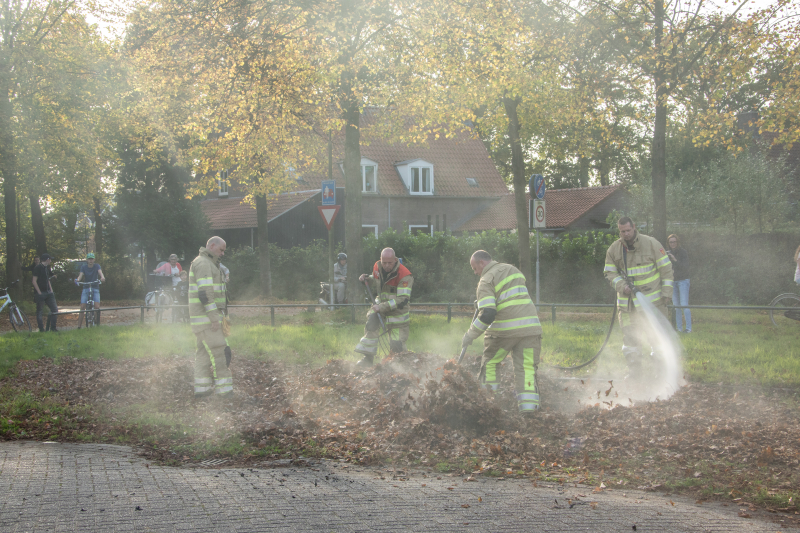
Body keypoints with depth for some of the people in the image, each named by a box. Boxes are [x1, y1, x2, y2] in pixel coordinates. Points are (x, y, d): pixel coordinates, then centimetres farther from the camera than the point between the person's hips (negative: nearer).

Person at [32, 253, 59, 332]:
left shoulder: (46, 268, 15)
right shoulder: (38, 268, -10)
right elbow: (34, 281, -14)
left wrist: (51, 290, 13)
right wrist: (39, 292, -16)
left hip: (48, 293, 8)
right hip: (41, 293, -8)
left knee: (54, 309, 2)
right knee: (39, 312, 0)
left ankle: (52, 327, 8)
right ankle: (42, 330, 2)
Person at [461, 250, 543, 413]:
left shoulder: (486, 281, -4)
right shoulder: (512, 269, 18)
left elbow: (487, 315, -15)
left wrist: (470, 335, -6)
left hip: (506, 329, -5)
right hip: (531, 326, 5)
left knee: (489, 363, 14)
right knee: (527, 368, 2)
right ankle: (529, 408, -8)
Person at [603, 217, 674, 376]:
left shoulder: (651, 244, -4)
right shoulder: (613, 249, 4)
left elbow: (666, 269, -1)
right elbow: (610, 272, 8)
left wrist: (666, 293, -5)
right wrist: (622, 286, -11)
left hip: (652, 300, -3)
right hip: (627, 302, 3)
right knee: (630, 336, 2)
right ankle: (634, 370, 11)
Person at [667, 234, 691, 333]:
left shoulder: (683, 253, -7)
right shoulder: (668, 253, 8)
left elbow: (685, 267, -16)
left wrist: (675, 260, -26)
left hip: (683, 280, -5)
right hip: (673, 281, 5)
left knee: (684, 305, -10)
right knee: (676, 306, 4)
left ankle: (688, 328, -8)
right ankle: (679, 328, 9)